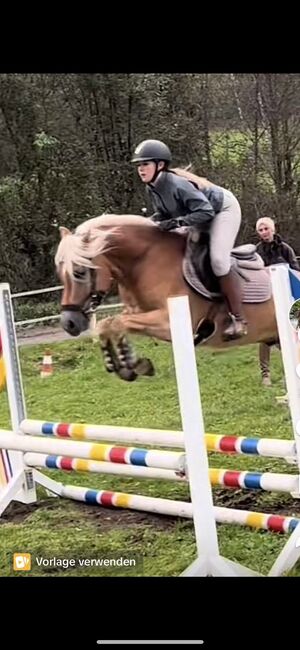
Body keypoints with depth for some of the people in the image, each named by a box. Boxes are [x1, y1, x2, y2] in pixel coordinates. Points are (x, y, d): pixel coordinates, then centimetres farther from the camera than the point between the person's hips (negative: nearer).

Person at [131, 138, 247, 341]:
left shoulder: (177, 184, -36)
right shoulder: (152, 188, -10)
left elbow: (205, 211, -38)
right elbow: (162, 213, 4)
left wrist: (177, 222, -41)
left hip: (223, 209, -10)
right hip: (203, 214, 10)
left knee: (218, 260, -24)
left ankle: (238, 319, -15)